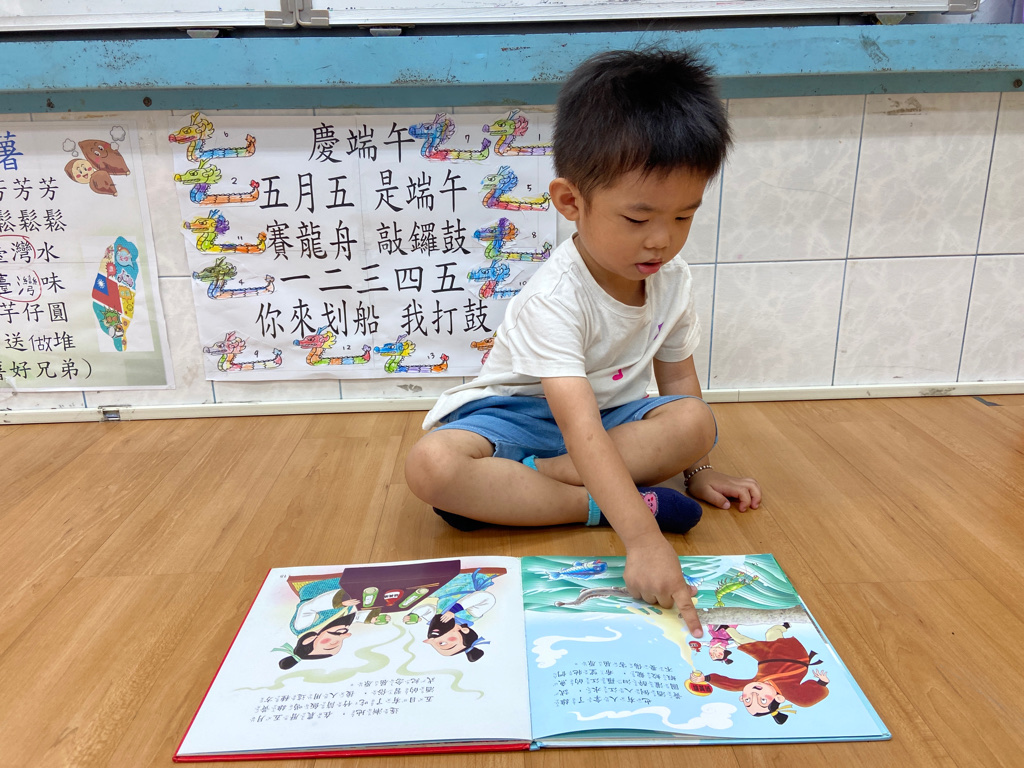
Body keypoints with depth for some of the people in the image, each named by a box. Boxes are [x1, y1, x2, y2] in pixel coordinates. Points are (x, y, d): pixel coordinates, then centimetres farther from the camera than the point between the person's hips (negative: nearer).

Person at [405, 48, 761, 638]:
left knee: (696, 422, -26)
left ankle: (525, 478, -23)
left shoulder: (674, 279, -8)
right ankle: (603, 504, -27)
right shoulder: (555, 297, -30)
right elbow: (581, 429, -40)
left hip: (613, 413, 6)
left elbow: (678, 375, 9)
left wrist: (697, 467, 9)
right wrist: (642, 537, -49)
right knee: (431, 465, -34)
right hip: (520, 413, -5)